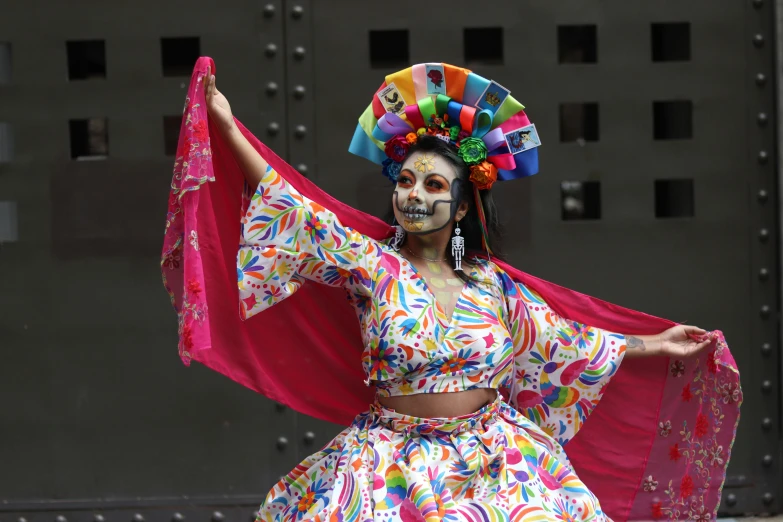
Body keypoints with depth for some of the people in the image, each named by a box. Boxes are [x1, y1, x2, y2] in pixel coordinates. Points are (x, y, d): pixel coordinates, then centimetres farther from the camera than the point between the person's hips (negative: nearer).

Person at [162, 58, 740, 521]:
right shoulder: (370, 265, -3)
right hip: (392, 462, -2)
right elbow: (294, 212, -9)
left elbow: (562, 339, 15)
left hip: (493, 459, 2)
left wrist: (652, 345, 19)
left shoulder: (493, 283, 5)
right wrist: (227, 127, -14)